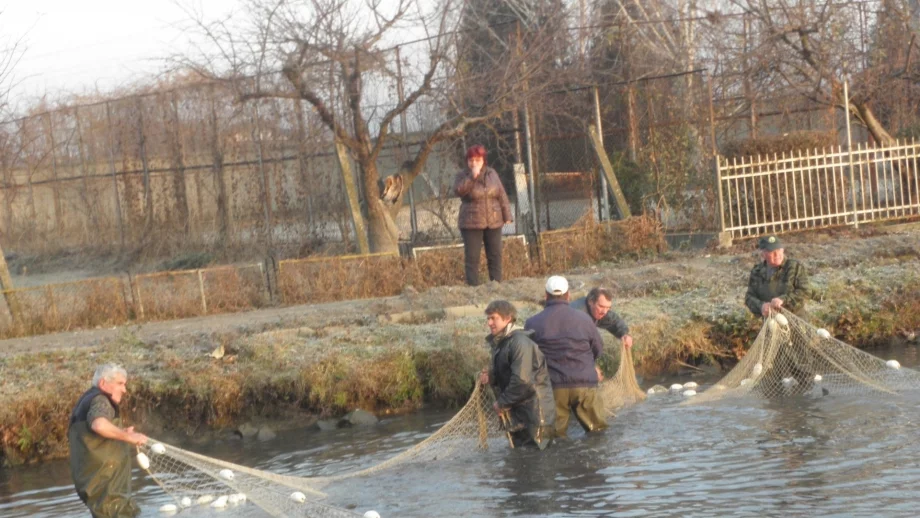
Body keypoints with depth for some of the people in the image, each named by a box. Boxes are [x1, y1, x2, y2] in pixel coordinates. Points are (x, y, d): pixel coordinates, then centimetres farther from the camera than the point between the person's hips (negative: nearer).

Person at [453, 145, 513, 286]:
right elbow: (459, 190, -23)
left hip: (493, 222, 3)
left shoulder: (491, 174, 5)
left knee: (495, 256, 4)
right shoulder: (462, 176, -3)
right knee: (472, 258, -5)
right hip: (471, 224, -3)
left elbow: (502, 195, 8)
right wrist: (472, 176, -28)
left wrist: (507, 215, 4)